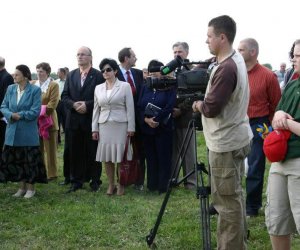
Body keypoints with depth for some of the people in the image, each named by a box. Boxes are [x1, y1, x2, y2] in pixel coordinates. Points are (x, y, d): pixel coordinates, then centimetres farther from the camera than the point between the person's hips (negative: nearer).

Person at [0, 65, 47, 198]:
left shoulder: (35, 90, -8)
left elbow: (35, 111, -13)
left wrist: (19, 115, -15)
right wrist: (11, 115, -14)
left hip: (28, 133, -5)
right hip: (12, 132, 5)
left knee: (30, 161, 4)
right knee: (15, 160, 11)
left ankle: (30, 188, 17)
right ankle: (22, 187, 25)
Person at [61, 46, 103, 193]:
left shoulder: (98, 75, -4)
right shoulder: (71, 75, 11)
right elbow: (64, 96, 8)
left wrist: (87, 105, -18)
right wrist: (74, 104, -10)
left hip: (91, 119, -4)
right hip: (73, 119, 4)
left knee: (93, 152, 4)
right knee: (74, 152, 7)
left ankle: (95, 181, 14)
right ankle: (76, 181, 17)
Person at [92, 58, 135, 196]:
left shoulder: (125, 86, 0)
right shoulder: (98, 88, 11)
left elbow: (130, 108, -3)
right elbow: (96, 109, 12)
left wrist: (131, 127, -8)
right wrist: (94, 129, 7)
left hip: (121, 125, -3)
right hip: (104, 125, 4)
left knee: (120, 156, -1)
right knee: (106, 156, 4)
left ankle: (121, 185, 11)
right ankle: (111, 184, 14)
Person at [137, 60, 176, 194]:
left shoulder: (169, 87, 0)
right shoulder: (145, 88, 13)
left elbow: (169, 107, -11)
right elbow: (139, 107, 6)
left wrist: (156, 119, -18)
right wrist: (146, 119, -13)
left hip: (163, 128, -4)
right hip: (147, 128, 4)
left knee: (163, 157, -1)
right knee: (150, 157, 8)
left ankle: (163, 186, 7)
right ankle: (152, 185, 16)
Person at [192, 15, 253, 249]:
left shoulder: (226, 68, -23)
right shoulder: (236, 60, 8)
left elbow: (211, 108, -23)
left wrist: (197, 104, -4)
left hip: (225, 143, -10)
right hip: (237, 138, 10)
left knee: (227, 199, -3)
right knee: (235, 195, 19)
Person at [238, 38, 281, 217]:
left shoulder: (268, 76, -9)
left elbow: (276, 105, -2)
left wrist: (269, 126, 1)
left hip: (257, 126, -4)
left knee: (255, 169, 5)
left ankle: (252, 206, 19)